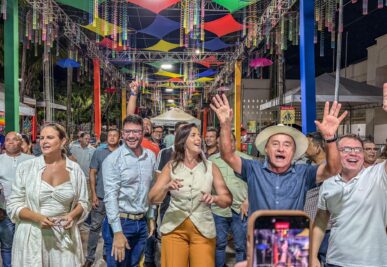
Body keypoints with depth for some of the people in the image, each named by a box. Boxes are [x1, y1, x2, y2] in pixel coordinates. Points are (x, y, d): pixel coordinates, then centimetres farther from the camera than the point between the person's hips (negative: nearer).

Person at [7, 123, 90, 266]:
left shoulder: (74, 169, 1)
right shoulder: (26, 167, -3)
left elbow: (83, 202, 9)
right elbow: (13, 205, -2)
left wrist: (72, 216, -12)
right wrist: (38, 217, -17)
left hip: (64, 237, 1)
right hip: (32, 237, -1)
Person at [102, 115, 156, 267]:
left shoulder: (151, 156, 5)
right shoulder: (113, 160, -11)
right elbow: (111, 197, -16)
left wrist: (151, 217, 11)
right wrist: (118, 232, -21)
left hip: (142, 223, 5)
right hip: (120, 222, -5)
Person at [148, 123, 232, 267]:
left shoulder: (211, 167, -1)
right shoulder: (171, 166, -1)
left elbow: (228, 199, -4)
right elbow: (152, 199, -5)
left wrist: (214, 198, -25)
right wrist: (167, 187, -24)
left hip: (203, 230, 0)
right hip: (174, 228, 0)